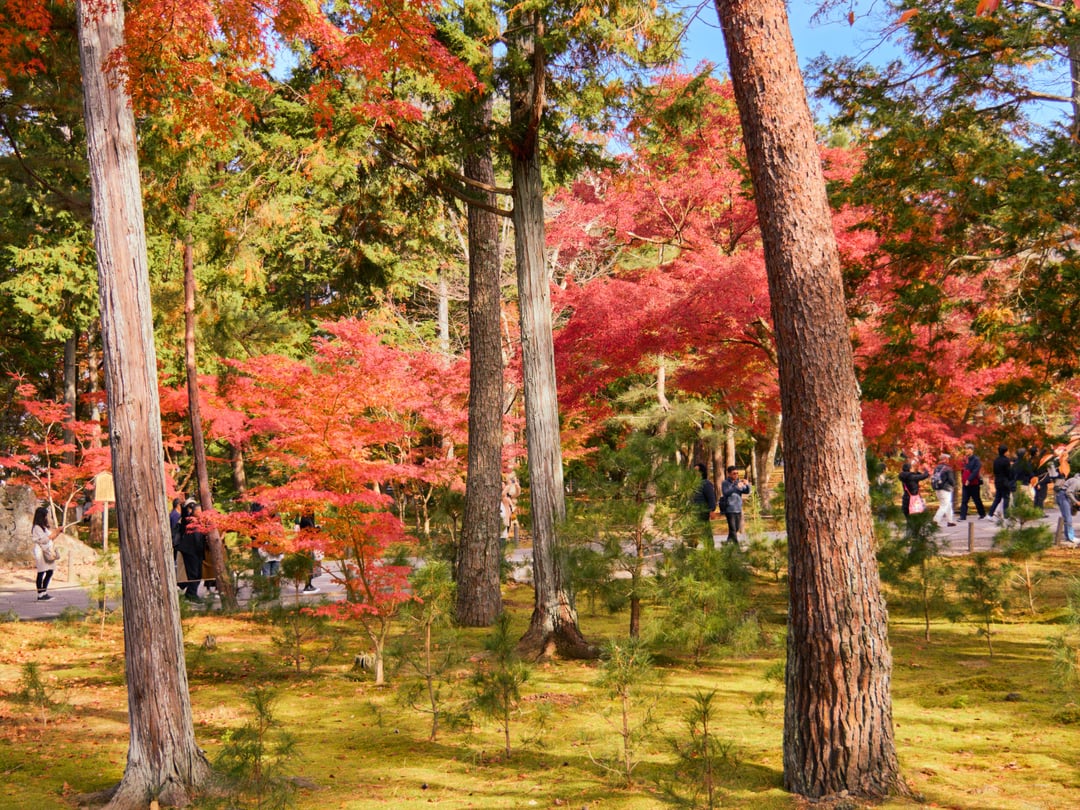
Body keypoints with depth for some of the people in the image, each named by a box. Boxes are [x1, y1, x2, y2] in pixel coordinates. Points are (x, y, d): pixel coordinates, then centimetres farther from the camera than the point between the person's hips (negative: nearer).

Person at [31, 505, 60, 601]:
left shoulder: (44, 527, 17)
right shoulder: (37, 528, -12)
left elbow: (50, 538, 20)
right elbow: (44, 540, -18)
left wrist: (57, 532, 8)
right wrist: (54, 533, -12)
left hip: (47, 552, 9)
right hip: (40, 552, -9)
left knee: (49, 572, 9)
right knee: (41, 573, -6)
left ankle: (44, 593, 16)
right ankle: (40, 595, -2)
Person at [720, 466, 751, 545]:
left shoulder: (738, 482, 11)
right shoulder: (725, 483, -4)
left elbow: (747, 492, 5)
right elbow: (726, 492, -20)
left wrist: (747, 485, -16)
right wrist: (736, 487, -29)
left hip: (738, 509, 6)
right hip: (729, 509, -6)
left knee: (737, 528, 13)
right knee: (732, 529, -10)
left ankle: (728, 543, 30)